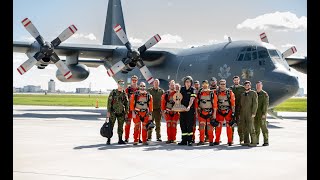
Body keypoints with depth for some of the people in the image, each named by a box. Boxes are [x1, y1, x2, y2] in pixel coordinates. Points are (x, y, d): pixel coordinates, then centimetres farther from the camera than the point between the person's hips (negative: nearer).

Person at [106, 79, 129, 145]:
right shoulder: (113, 92, -3)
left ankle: (120, 140, 15)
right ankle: (108, 140, 4)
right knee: (111, 126, -2)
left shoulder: (124, 93, 7)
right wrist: (108, 111, -10)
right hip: (113, 112, -3)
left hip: (121, 113, 3)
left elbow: (127, 103, 11)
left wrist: (126, 112, 7)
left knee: (120, 127, 8)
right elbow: (109, 102, -5)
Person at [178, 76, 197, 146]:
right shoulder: (182, 89, 12)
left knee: (189, 125, -5)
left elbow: (192, 99, -14)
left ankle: (190, 140, 0)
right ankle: (184, 140, 13)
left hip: (190, 110, -5)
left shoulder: (193, 90, -3)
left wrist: (189, 106, -30)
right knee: (183, 125, 6)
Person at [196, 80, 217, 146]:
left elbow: (215, 104, -2)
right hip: (201, 112, 3)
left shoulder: (212, 93, 0)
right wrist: (197, 112, 8)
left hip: (210, 112, -3)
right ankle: (201, 140, 11)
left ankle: (211, 141, 3)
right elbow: (197, 103, 13)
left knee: (210, 127, -3)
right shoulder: (199, 93, 10)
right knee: (201, 127, 3)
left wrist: (214, 113, -6)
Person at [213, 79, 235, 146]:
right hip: (219, 112, 1)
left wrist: (233, 112, -3)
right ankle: (217, 141, 9)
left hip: (228, 111, -1)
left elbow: (233, 103, 1)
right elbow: (214, 102, 8)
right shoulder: (216, 92, 3)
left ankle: (230, 141, 5)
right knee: (218, 126, 1)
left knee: (229, 126, 0)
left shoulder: (230, 92, 0)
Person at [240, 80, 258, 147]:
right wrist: (240, 114, 11)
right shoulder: (242, 94, 18)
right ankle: (246, 141, 10)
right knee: (245, 128, 5)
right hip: (243, 114, 6)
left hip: (250, 114, -6)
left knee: (250, 128, -9)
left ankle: (254, 142, -6)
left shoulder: (253, 93, 0)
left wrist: (253, 113, -16)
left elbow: (255, 104, -8)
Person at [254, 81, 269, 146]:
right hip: (255, 114, 6)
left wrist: (264, 114, -19)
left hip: (262, 114, -6)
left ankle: (266, 141, -5)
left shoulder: (264, 94, -5)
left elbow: (266, 104, -12)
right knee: (256, 127, 7)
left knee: (263, 127, -7)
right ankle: (256, 141, 14)